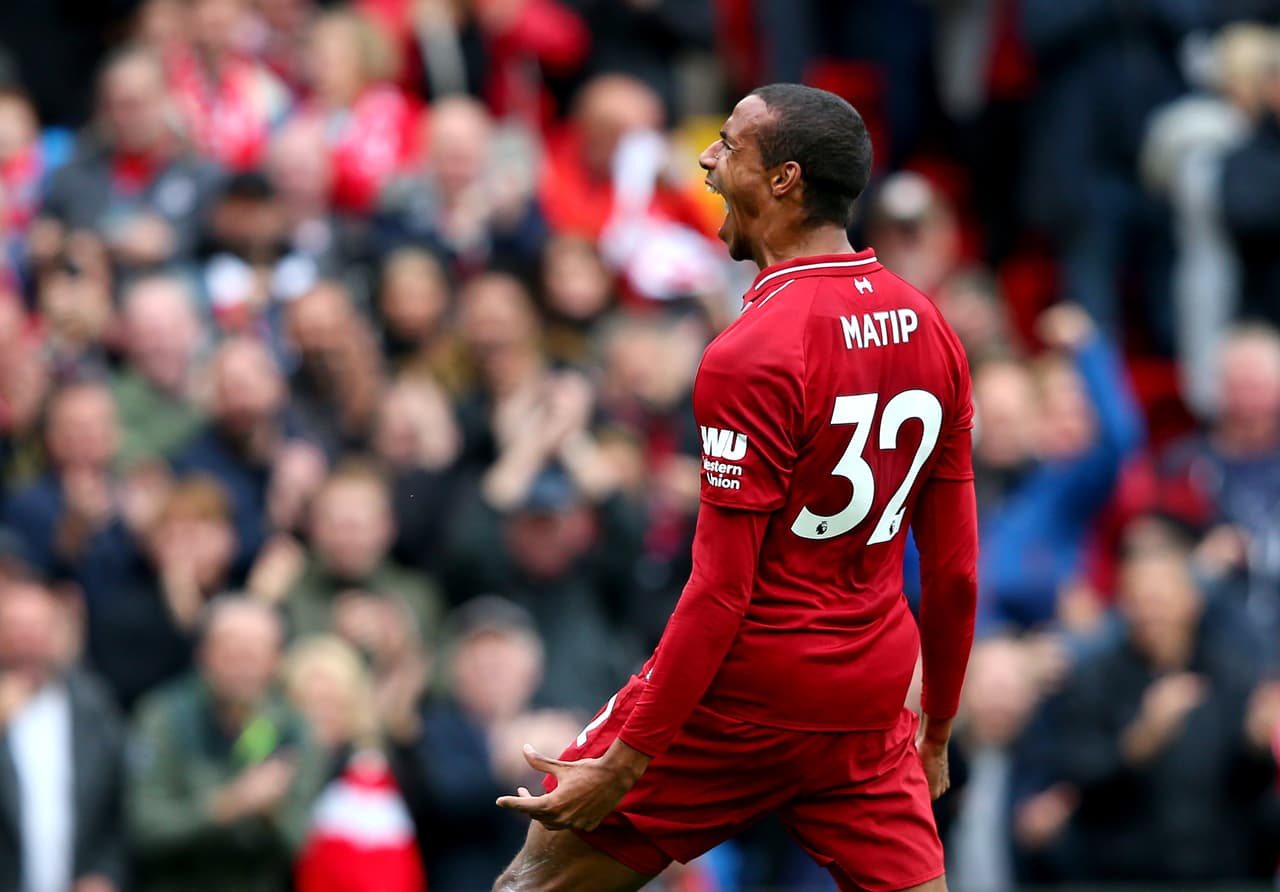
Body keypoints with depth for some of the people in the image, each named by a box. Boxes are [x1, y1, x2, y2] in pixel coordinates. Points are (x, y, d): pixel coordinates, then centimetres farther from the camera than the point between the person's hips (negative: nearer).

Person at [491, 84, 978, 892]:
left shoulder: (755, 354, -17)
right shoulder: (930, 330, 5)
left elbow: (722, 589, -18)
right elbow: (956, 568, 10)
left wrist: (624, 763, -16)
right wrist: (936, 731, 21)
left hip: (736, 699, -7)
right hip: (867, 698, 7)